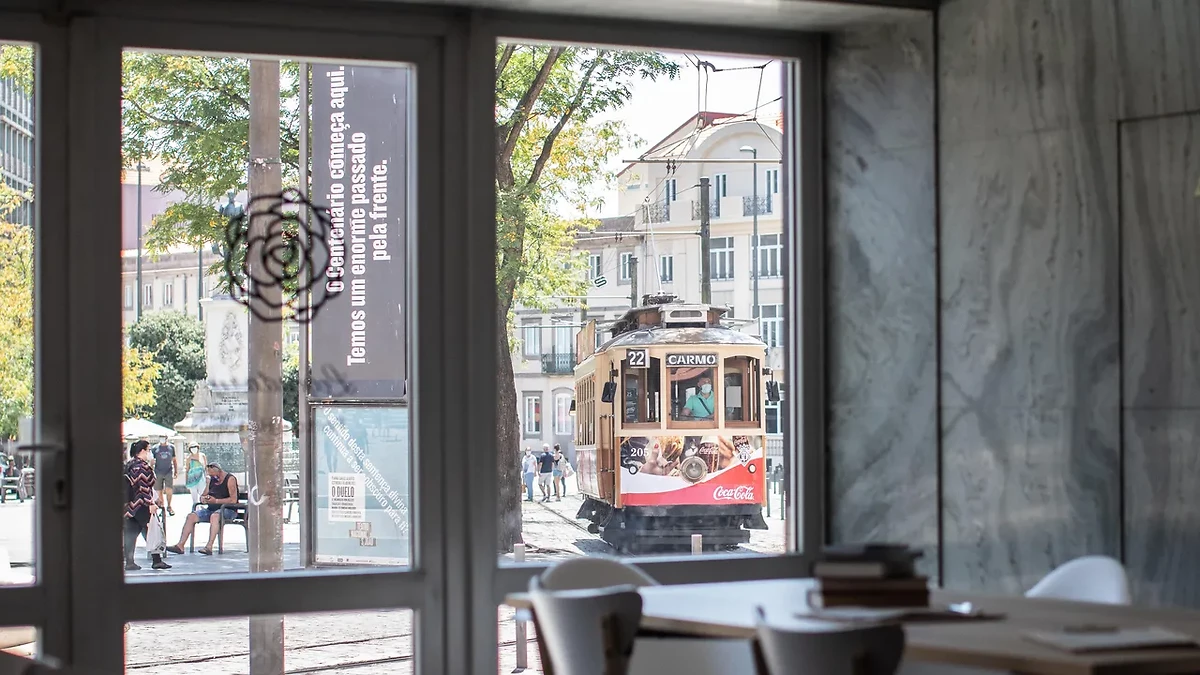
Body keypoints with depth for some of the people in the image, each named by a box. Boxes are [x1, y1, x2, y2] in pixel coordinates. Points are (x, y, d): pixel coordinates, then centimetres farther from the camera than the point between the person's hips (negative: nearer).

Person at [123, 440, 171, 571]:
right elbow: (144, 487, -19)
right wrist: (151, 503, -19)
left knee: (130, 534, 6)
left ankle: (129, 562, 3)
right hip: (141, 506, -9)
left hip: (130, 505, 9)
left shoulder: (128, 466, 14)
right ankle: (156, 560, 2)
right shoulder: (142, 466, -13)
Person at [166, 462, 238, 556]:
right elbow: (203, 496, 16)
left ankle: (209, 547, -43)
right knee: (191, 516, -11)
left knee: (214, 516, -38)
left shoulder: (230, 479, -9)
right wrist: (203, 498, -9)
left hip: (228, 510, -7)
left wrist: (216, 501, -23)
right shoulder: (211, 479, 14)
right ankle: (180, 546, -15)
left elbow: (233, 500, -18)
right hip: (212, 509, 7)